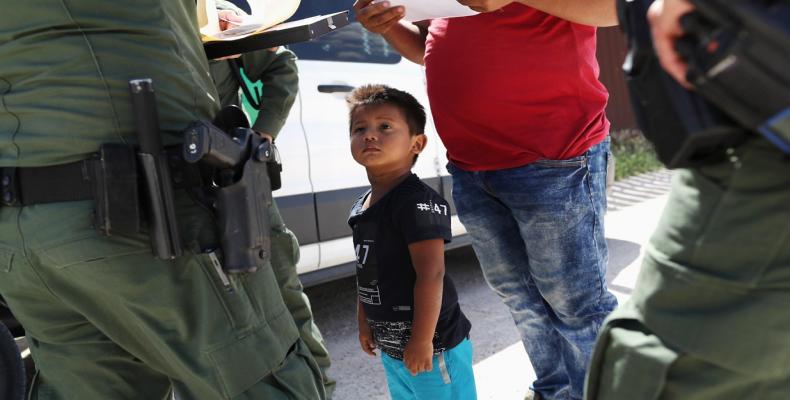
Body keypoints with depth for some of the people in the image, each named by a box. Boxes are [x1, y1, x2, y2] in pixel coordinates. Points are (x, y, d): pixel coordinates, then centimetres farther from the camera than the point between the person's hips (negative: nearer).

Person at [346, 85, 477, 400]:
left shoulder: (418, 201, -22)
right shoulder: (361, 207, 5)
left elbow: (431, 274, -25)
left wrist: (422, 340, -23)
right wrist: (364, 323, 17)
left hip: (432, 345, -9)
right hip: (390, 346, 9)